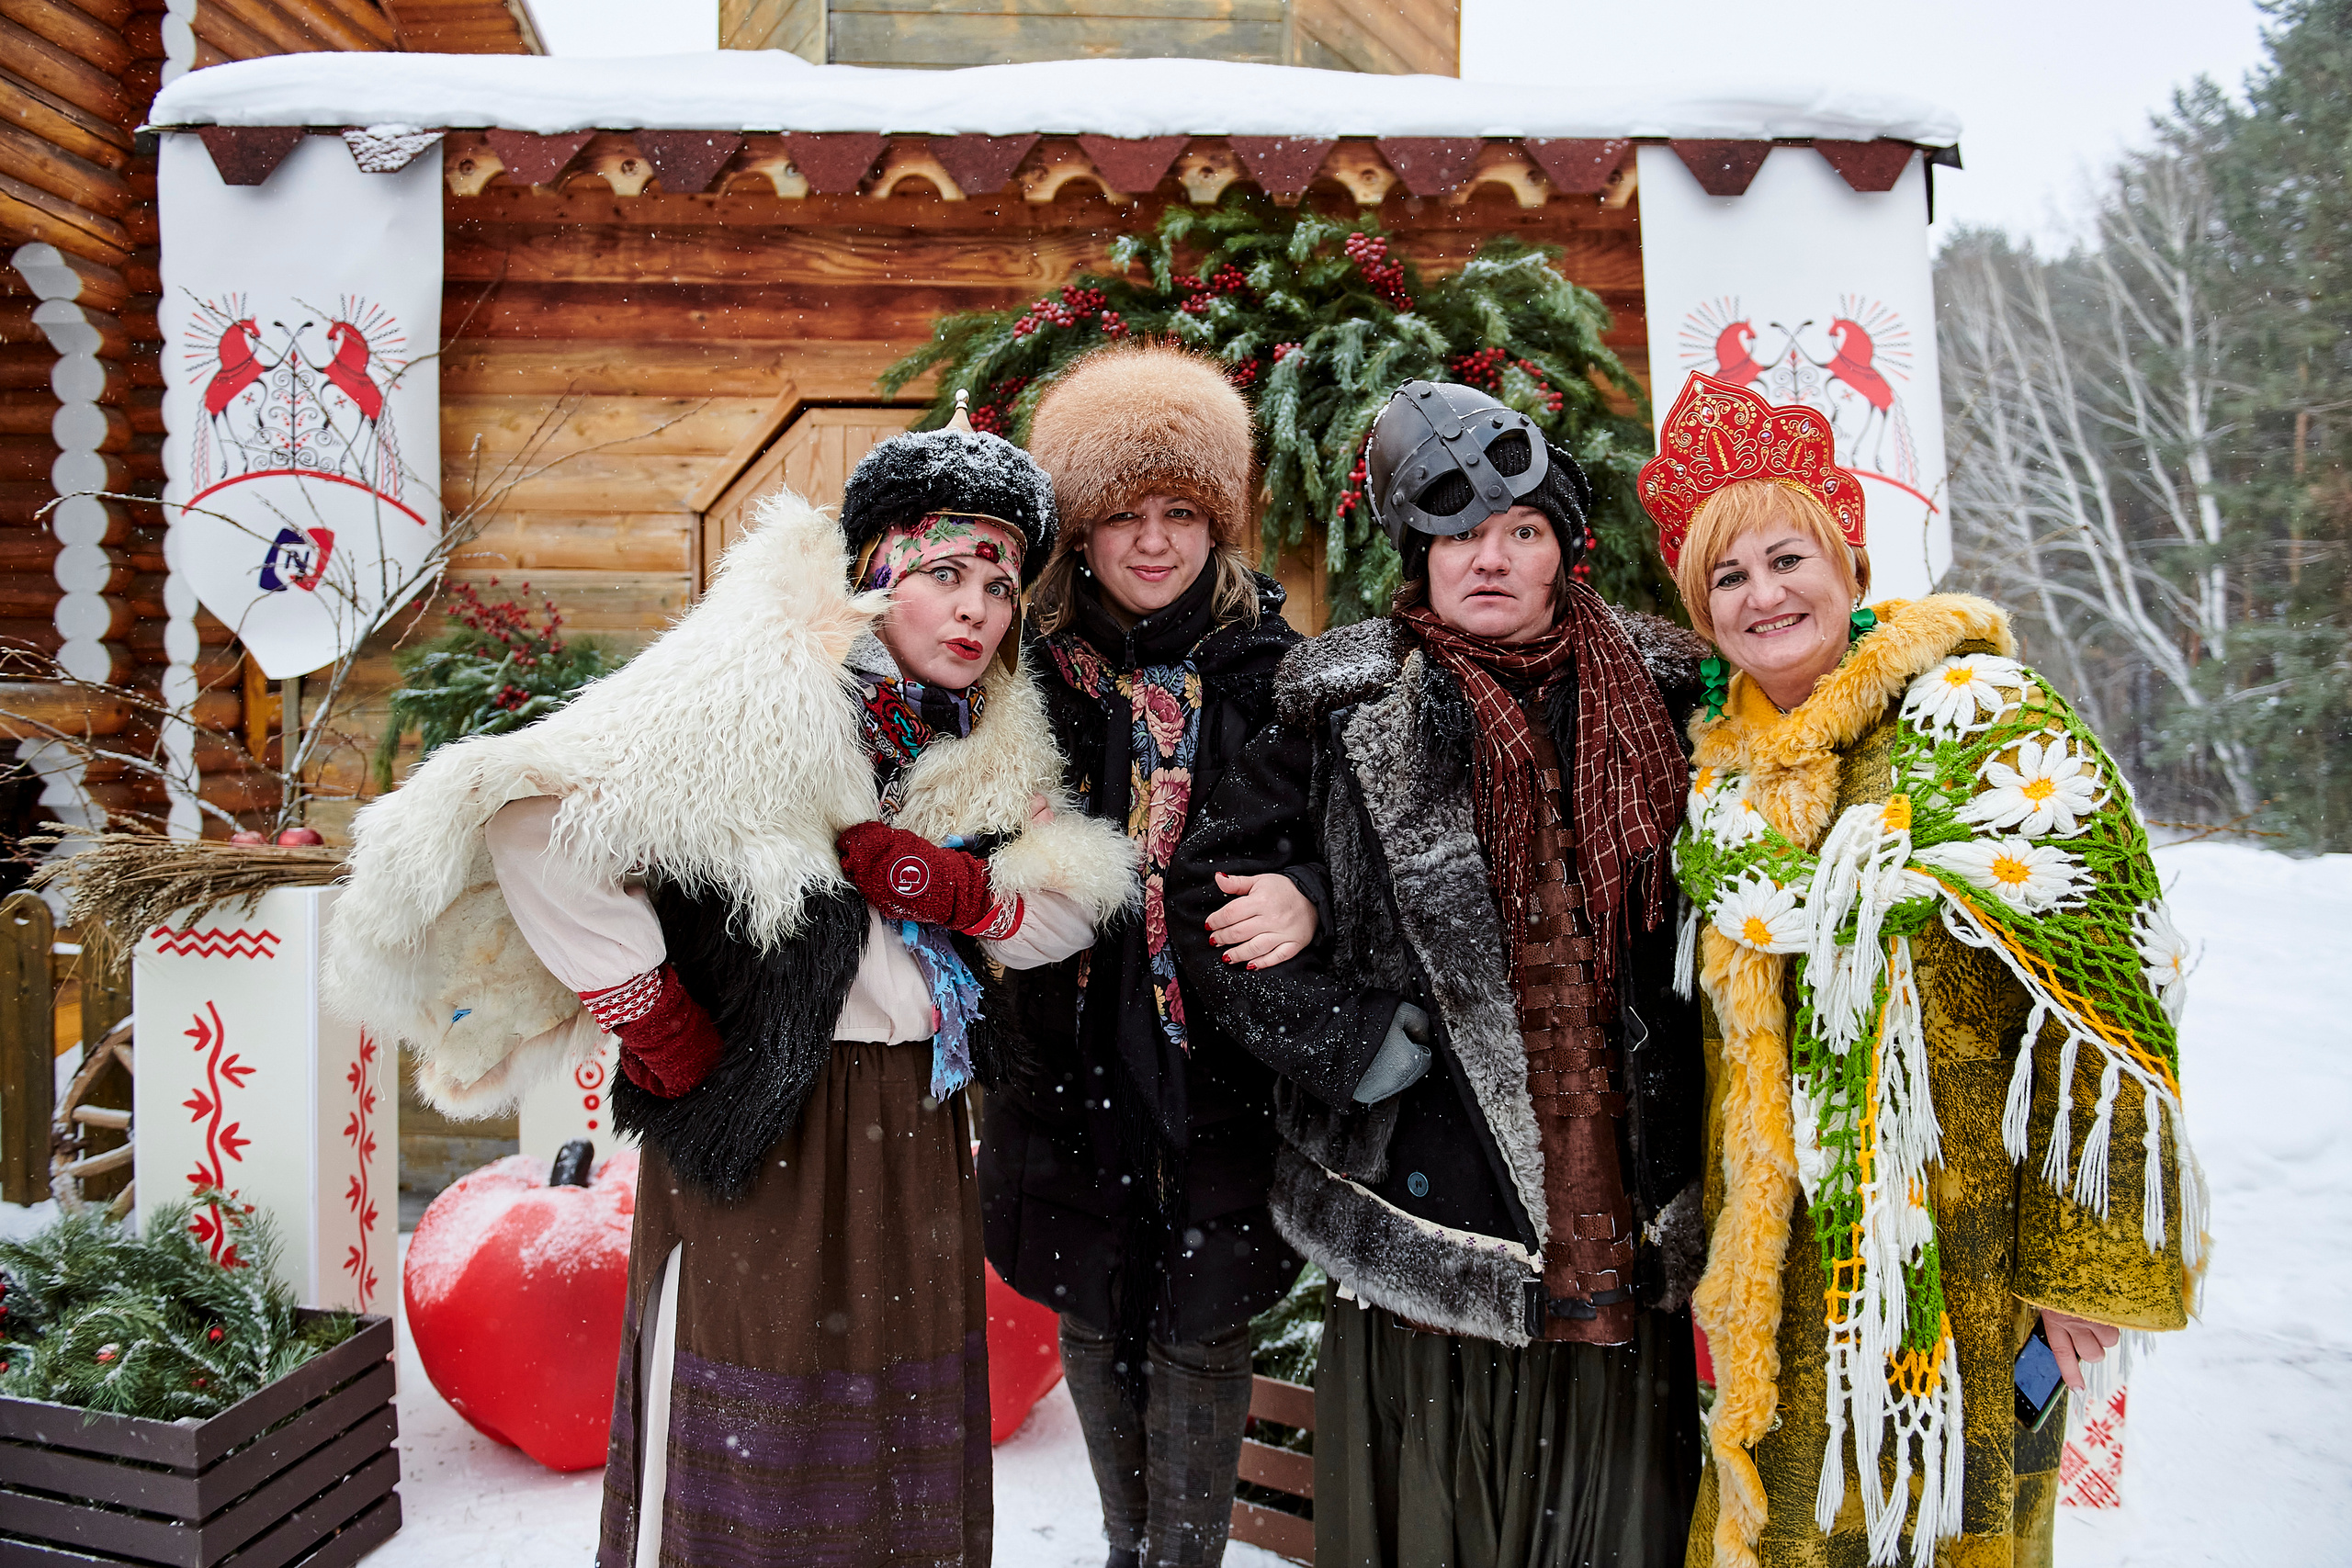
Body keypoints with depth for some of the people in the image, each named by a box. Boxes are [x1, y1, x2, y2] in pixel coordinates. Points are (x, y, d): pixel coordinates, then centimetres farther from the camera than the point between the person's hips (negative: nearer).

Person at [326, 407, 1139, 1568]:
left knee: (906, 1475, 19)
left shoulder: (989, 740, 7)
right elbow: (538, 821, -24)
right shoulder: (760, 689, -17)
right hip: (762, 1134, -6)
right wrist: (653, 1026, -17)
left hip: (916, 1141, 7)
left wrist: (958, 885, -13)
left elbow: (1067, 913, 7)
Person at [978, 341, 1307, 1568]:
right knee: (1091, 1316, 16)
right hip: (1070, 1053, 2)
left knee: (1200, 1327, 7)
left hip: (1221, 1061, -1)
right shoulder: (1031, 670, 0)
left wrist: (1306, 900, -22)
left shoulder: (1268, 667, -2)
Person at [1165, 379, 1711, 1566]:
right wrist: (1344, 1036, -10)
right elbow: (1204, 895, -2)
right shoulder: (1347, 717, -4)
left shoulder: (1649, 704, 5)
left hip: (1621, 1233, 3)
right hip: (1423, 1216, -3)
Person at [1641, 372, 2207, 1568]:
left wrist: (2087, 1262, -14)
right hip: (1778, 1264, 5)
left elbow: (2103, 1001, -13)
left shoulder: (1984, 727, -10)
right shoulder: (1720, 767, 7)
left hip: (1953, 1250, -5)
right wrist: (1718, 1243, 16)